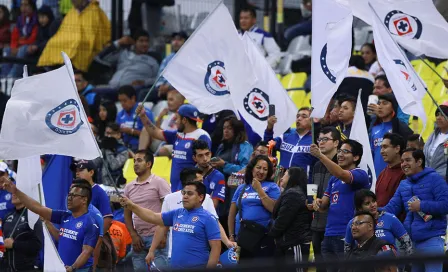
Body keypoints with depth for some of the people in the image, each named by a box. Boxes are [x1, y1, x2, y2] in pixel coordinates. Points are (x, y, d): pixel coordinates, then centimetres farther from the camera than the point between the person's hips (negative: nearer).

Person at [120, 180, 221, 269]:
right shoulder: (177, 214, 13)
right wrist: (132, 206, 4)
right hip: (175, 267, 7)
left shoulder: (207, 218, -7)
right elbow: (153, 217, 16)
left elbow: (216, 248, -10)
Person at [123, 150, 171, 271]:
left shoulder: (159, 183, -3)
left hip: (156, 236, -6)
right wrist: (133, 235, 2)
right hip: (138, 238, 6)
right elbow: (127, 214, 15)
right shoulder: (129, 187, 12)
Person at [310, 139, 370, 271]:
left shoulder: (360, 175, -5)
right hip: (329, 236, 8)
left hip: (347, 236, -8)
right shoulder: (333, 180, 20)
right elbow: (324, 205, 21)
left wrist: (320, 155, -31)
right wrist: (318, 202, -3)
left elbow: (341, 174, -25)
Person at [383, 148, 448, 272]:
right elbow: (392, 207, 8)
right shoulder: (403, 185, 16)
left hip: (431, 241, -8)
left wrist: (421, 206, -14)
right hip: (410, 241, 8)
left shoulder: (434, 179, -6)